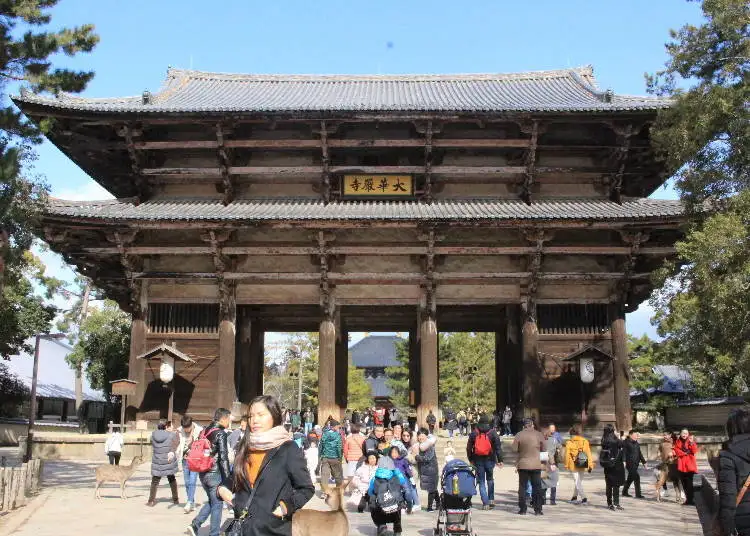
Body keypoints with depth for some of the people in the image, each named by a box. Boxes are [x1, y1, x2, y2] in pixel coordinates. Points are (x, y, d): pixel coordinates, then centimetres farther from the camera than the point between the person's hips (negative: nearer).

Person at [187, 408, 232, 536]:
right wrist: (227, 478, -18)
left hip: (203, 473, 7)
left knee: (211, 501, 20)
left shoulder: (206, 431, 9)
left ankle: (195, 525, 6)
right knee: (217, 504, 4)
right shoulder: (221, 433, -14)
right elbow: (223, 457, -19)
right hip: (215, 474, -7)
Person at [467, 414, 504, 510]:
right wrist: (500, 460, -2)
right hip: (490, 460, 0)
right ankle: (491, 500, 16)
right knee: (490, 479, 20)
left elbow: (469, 448, 5)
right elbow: (498, 447, -5)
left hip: (478, 461, 0)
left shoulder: (474, 434, 0)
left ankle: (485, 503, -2)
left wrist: (470, 459, 15)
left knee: (481, 482, 5)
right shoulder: (492, 433, -3)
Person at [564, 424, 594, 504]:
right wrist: (590, 465, 5)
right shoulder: (585, 441, -1)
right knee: (579, 481, 19)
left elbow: (567, 454, -6)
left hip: (573, 465, -4)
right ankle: (575, 496, 31)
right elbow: (588, 454, 0)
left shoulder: (569, 442, -9)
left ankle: (583, 498, -10)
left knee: (577, 482, 1)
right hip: (582, 465, 4)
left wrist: (567, 465, 4)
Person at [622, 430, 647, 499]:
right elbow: (624, 452, -15)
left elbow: (639, 453, 23)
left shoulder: (636, 443, 16)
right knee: (636, 477, -13)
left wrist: (644, 462, 22)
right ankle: (638, 494, -10)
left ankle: (624, 492, 27)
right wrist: (624, 461, -25)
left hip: (635, 463, 8)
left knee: (630, 478, 15)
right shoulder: (626, 442, -8)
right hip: (630, 463, -8)